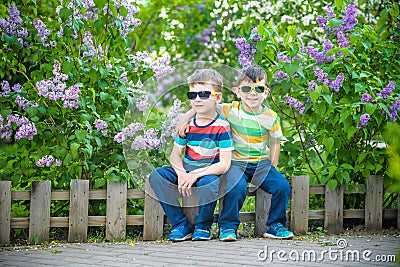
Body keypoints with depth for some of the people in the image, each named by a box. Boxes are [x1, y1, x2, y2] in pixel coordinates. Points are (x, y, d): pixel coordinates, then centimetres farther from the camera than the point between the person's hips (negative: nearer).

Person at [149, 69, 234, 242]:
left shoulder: (222, 126, -10)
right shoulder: (187, 124, 5)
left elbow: (224, 164, -16)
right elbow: (175, 154, 5)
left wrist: (195, 175, -24)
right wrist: (181, 174, -18)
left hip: (209, 173, -5)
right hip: (185, 171, 5)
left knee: (209, 182, -39)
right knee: (157, 176, -19)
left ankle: (203, 226, -10)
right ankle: (181, 225, -11)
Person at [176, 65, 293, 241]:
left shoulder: (271, 118, -1)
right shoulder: (231, 111, -6)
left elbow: (275, 143, 12)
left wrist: (272, 168, 7)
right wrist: (185, 119, -4)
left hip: (262, 163, 3)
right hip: (237, 162, -2)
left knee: (282, 187, -19)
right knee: (236, 188, -32)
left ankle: (275, 225, 5)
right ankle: (227, 227, -10)